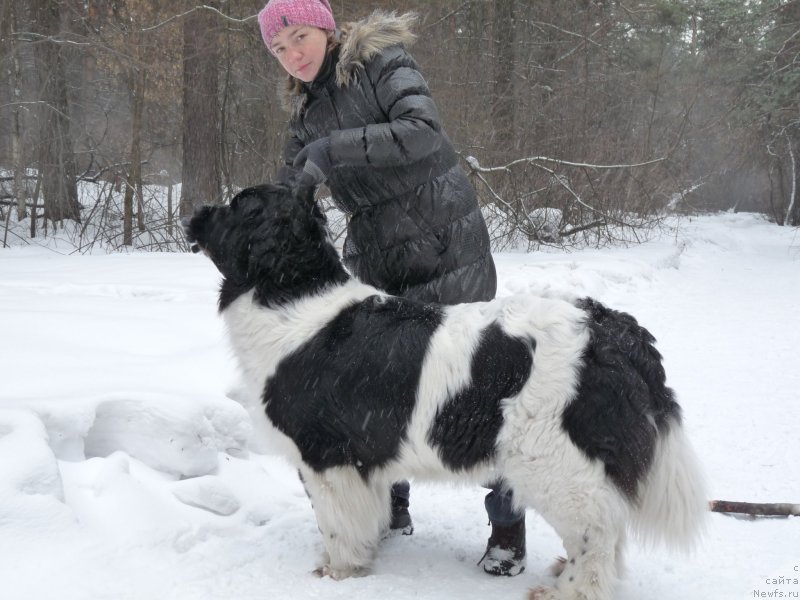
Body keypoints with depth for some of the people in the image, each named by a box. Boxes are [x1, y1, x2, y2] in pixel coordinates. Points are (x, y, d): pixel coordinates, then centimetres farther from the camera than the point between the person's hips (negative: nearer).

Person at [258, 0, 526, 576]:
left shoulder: (380, 61, -8)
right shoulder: (308, 108, 13)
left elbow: (423, 131, -25)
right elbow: (287, 187, 15)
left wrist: (332, 149, -27)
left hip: (443, 245, -6)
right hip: (375, 257, 7)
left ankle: (508, 519, 6)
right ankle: (391, 504, 24)